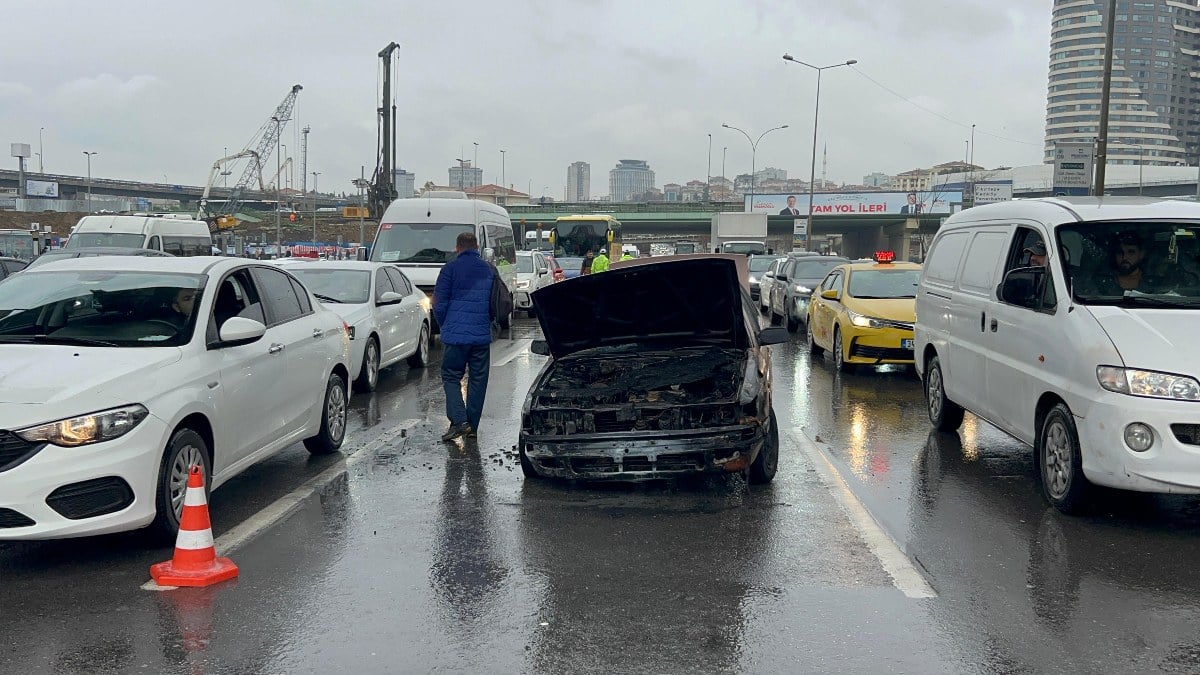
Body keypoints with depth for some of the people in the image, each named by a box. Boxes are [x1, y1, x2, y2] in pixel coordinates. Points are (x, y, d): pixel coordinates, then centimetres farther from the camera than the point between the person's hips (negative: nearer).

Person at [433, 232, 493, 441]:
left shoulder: (450, 269, -5)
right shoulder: (489, 270, 8)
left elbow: (439, 304, -5)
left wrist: (445, 325, 10)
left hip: (455, 335, -3)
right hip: (482, 335, 4)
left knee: (451, 377, 4)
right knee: (478, 380, 10)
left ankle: (458, 421, -12)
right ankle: (472, 426, 13)